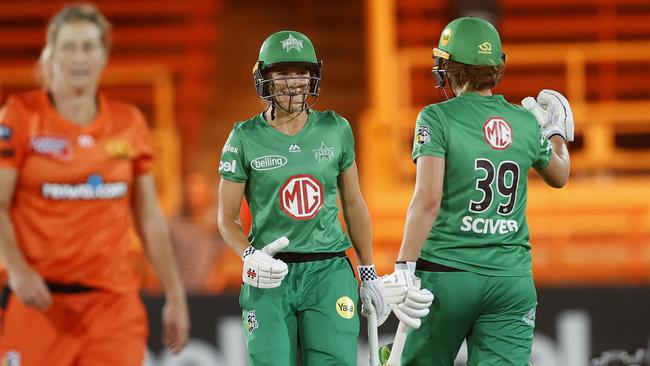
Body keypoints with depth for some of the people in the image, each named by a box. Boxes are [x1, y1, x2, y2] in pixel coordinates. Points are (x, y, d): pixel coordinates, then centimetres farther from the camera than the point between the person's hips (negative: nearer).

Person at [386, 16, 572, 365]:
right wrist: (557, 134, 47)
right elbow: (558, 176, 28)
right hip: (512, 278, 3)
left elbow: (428, 199, -17)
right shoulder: (527, 123, 7)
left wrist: (404, 268, -18)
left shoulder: (438, 118, -6)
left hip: (447, 274, -3)